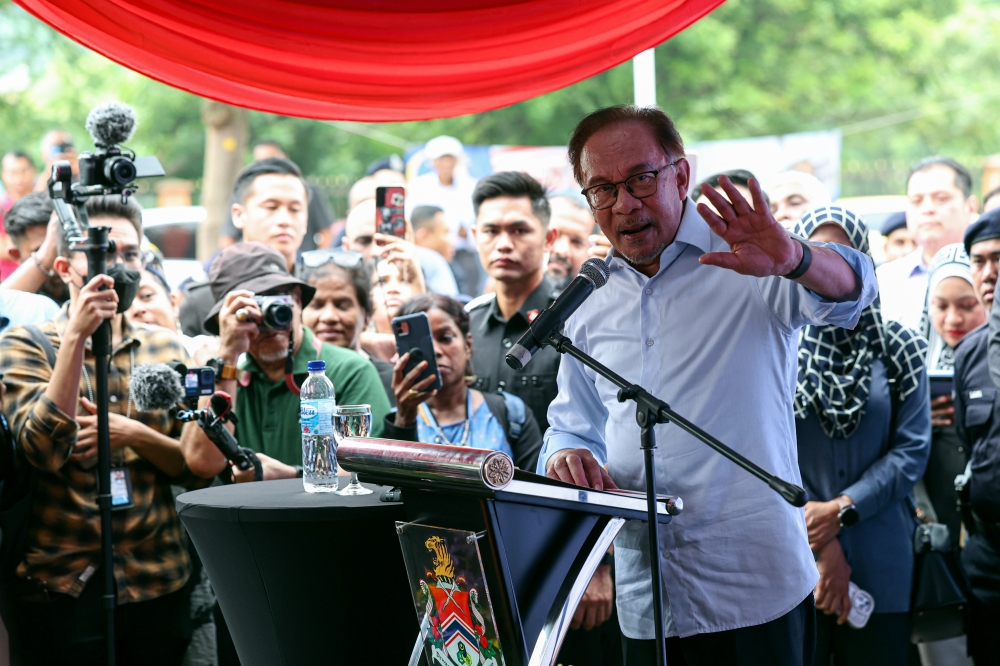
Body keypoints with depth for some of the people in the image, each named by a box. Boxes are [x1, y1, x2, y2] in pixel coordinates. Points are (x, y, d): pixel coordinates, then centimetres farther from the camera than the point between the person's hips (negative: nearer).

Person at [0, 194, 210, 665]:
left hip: (160, 584, 3)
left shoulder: (167, 349, 10)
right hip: (62, 586, -3)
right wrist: (77, 337, -21)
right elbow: (43, 450, -17)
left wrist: (132, 434, -10)